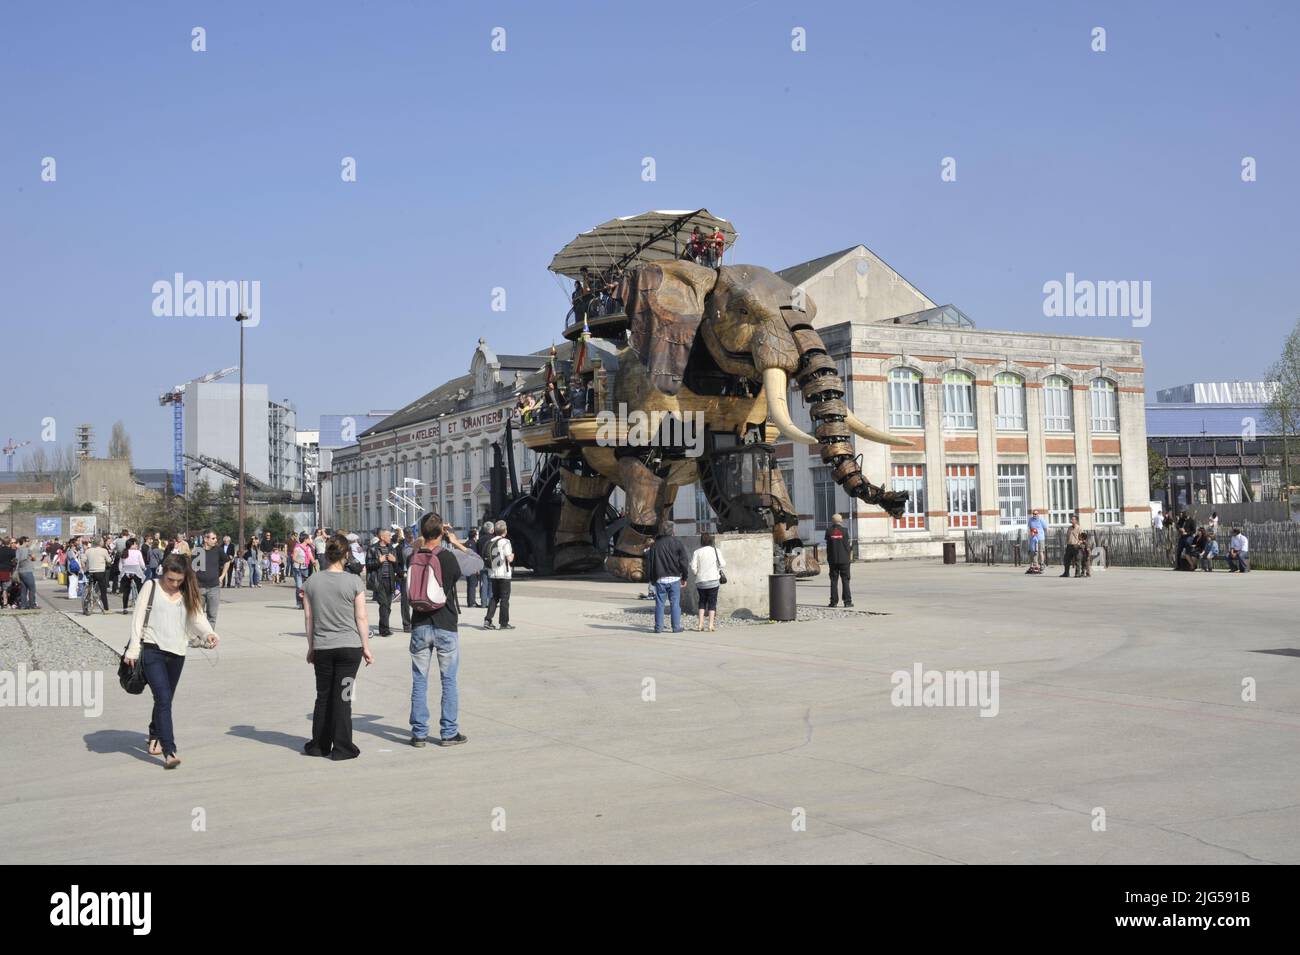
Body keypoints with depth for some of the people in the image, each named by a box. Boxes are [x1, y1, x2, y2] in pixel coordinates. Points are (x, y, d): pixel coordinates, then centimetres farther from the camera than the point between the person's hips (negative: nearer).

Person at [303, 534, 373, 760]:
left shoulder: (311, 582, 0)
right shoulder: (354, 582, -9)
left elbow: (308, 617, 5)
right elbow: (361, 618, -7)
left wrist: (311, 647, 15)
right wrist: (366, 648, 2)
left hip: (322, 648, 3)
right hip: (349, 647, -3)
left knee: (323, 696, 15)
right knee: (342, 697, 2)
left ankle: (319, 745, 22)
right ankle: (342, 748, 6)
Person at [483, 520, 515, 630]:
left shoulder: (491, 542, 8)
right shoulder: (505, 542, -12)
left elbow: (487, 558, 11)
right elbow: (509, 559, -17)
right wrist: (512, 554, 3)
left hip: (492, 573, 6)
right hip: (504, 574, -6)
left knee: (494, 597, 14)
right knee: (504, 598, 1)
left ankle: (488, 621, 4)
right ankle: (504, 623, 4)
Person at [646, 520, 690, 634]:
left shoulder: (655, 544, 6)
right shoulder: (677, 542, -2)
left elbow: (651, 563, 10)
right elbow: (684, 561, -2)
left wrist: (652, 579, 16)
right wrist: (684, 577, 6)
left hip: (660, 579, 2)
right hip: (674, 578, -2)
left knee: (659, 603, 5)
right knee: (675, 603, 2)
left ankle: (658, 627, 4)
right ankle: (676, 627, 1)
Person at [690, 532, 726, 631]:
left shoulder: (697, 552, -1)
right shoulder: (715, 551, -2)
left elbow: (693, 567, -5)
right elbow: (723, 565, -4)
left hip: (700, 581, 2)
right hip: (713, 581, -1)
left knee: (702, 602, 14)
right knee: (712, 602, 3)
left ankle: (700, 624, 5)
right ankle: (711, 625, -4)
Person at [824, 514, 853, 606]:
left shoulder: (829, 531, -2)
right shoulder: (844, 530, -5)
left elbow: (828, 546, 0)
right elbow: (847, 545, -3)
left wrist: (828, 558, 8)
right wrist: (849, 557, 7)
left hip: (833, 559, 1)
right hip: (844, 559, -1)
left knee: (834, 581, 5)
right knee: (845, 580, 4)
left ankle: (834, 601, 2)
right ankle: (847, 601, 1)